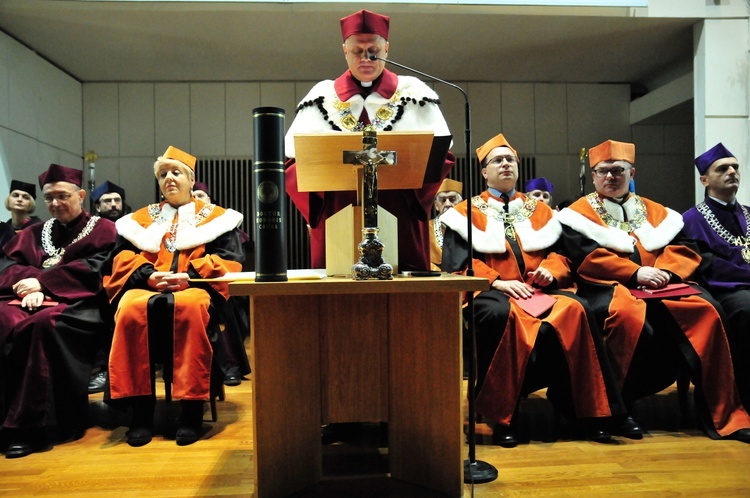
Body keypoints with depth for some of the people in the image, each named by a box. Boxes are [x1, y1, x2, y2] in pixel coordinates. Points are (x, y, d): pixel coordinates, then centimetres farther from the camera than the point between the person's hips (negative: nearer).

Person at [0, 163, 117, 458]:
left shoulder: (102, 229, 13)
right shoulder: (34, 233, 26)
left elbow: (94, 269, -3)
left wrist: (43, 281, -10)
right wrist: (31, 284, -11)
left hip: (79, 303, -4)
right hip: (31, 299, 4)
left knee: (44, 324, -38)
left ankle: (31, 426, -34)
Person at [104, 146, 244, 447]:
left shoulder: (215, 217, 18)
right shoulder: (141, 219, 26)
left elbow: (229, 260, 4)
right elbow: (123, 258, 13)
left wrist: (190, 276, -12)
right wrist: (148, 275, -9)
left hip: (196, 289, -2)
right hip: (146, 287, 3)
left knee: (190, 307, -39)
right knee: (132, 308, -34)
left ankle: (192, 409, -32)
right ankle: (141, 410, -28)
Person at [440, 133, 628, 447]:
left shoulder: (538, 210, 23)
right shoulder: (468, 212, 11)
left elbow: (559, 253, 17)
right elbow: (458, 264, -1)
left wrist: (550, 270, -7)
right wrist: (497, 281, -16)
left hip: (538, 289, 4)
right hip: (491, 292, -3)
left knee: (574, 310, -28)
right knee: (501, 315, -38)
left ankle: (585, 409, -18)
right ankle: (501, 417, -25)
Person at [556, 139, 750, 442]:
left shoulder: (655, 211, 23)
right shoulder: (580, 212, 8)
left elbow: (684, 248, 13)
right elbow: (586, 257, -8)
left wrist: (665, 271, -9)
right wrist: (635, 272, -15)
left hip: (660, 286, 5)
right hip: (608, 287, -4)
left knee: (705, 309, -22)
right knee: (628, 316, -37)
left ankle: (722, 413, -13)